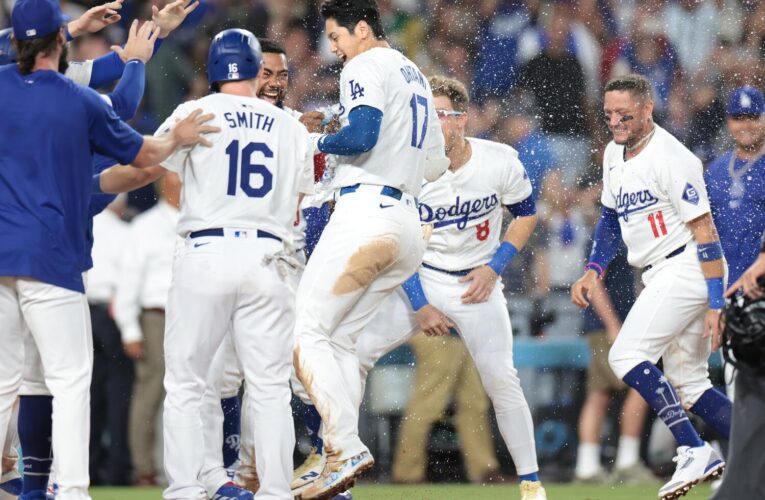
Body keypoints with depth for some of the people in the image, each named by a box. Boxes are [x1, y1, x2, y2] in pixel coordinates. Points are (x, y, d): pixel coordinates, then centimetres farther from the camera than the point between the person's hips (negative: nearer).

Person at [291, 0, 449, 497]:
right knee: (338, 338, 11)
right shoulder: (416, 77, 25)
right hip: (409, 226, 9)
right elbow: (435, 163, 28)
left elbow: (361, 136, -18)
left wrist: (320, 142, -1)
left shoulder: (365, 66, -3)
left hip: (366, 212, -9)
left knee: (306, 331, -9)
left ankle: (347, 448, -22)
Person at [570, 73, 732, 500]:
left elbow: (704, 231, -19)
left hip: (688, 269, -9)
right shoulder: (614, 155, 11)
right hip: (664, 276, 9)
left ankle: (694, 450, -17)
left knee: (627, 355, -16)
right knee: (688, 384, 9)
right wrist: (593, 272, 10)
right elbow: (612, 219, 24)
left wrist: (716, 305, -22)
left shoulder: (670, 158, -17)